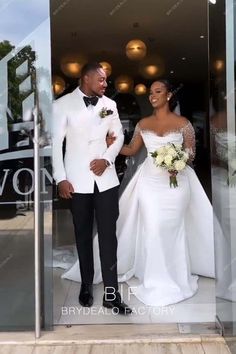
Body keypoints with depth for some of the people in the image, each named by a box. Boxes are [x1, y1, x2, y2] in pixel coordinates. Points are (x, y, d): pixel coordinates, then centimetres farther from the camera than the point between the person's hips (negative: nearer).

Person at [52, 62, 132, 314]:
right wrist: (60, 179, -9)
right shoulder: (63, 104, -3)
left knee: (108, 235, 1)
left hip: (105, 178, 2)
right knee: (83, 236, 11)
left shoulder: (109, 104, 7)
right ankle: (86, 286, 29)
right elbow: (55, 142, -3)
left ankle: (111, 293, 11)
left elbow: (118, 136, 11)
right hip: (77, 180, -2)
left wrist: (107, 159, -7)